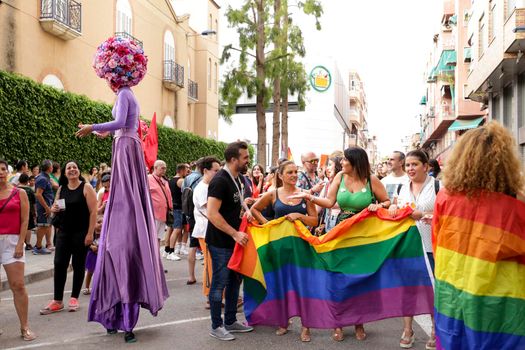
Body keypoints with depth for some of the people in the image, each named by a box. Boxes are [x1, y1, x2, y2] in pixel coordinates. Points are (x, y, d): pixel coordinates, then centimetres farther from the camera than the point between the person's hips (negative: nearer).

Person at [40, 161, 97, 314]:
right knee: (59, 264, 0)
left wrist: (90, 233, -16)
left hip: (81, 233, -4)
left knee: (78, 265, 5)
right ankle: (57, 301, 8)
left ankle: (74, 298, 18)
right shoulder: (61, 189, 9)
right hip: (64, 232, 4)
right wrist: (54, 209, -4)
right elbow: (55, 207, 22)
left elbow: (93, 212, -10)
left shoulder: (86, 188, -5)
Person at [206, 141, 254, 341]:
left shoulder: (235, 179, 10)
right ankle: (216, 327, 15)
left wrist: (245, 210, 7)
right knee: (220, 284, 2)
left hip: (233, 241, 9)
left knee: (234, 281, 15)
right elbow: (212, 214, -25)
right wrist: (235, 234, -23)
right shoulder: (220, 181, -19)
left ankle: (230, 322, 28)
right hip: (220, 243, -9)